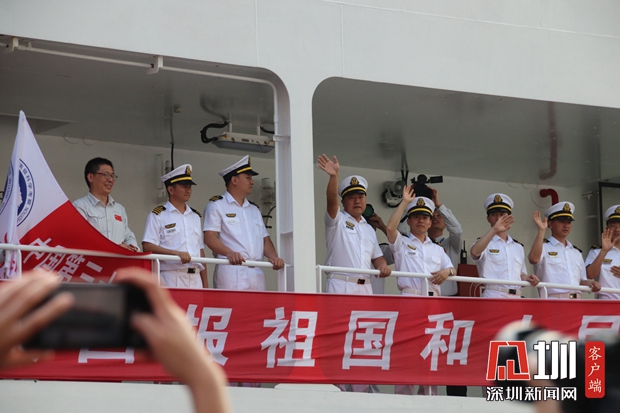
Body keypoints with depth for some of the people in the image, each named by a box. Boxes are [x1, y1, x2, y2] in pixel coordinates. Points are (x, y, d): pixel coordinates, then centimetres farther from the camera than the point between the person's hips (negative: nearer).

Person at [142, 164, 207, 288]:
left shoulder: (195, 216, 20)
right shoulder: (158, 215, 3)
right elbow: (147, 247, -7)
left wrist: (205, 283, 13)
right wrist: (176, 253, -20)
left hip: (195, 278, 5)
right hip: (171, 279, -5)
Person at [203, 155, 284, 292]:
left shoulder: (254, 210, 26)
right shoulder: (216, 205, 5)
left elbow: (265, 239, 21)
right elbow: (209, 237, -7)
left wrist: (273, 257, -1)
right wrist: (229, 253, -25)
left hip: (256, 274, 6)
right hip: (230, 270, -6)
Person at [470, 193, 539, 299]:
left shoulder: (518, 247, 23)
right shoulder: (485, 243, 8)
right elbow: (474, 252, -17)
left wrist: (526, 278, 5)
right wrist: (494, 230, -22)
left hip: (516, 297, 5)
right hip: (493, 295, -5)